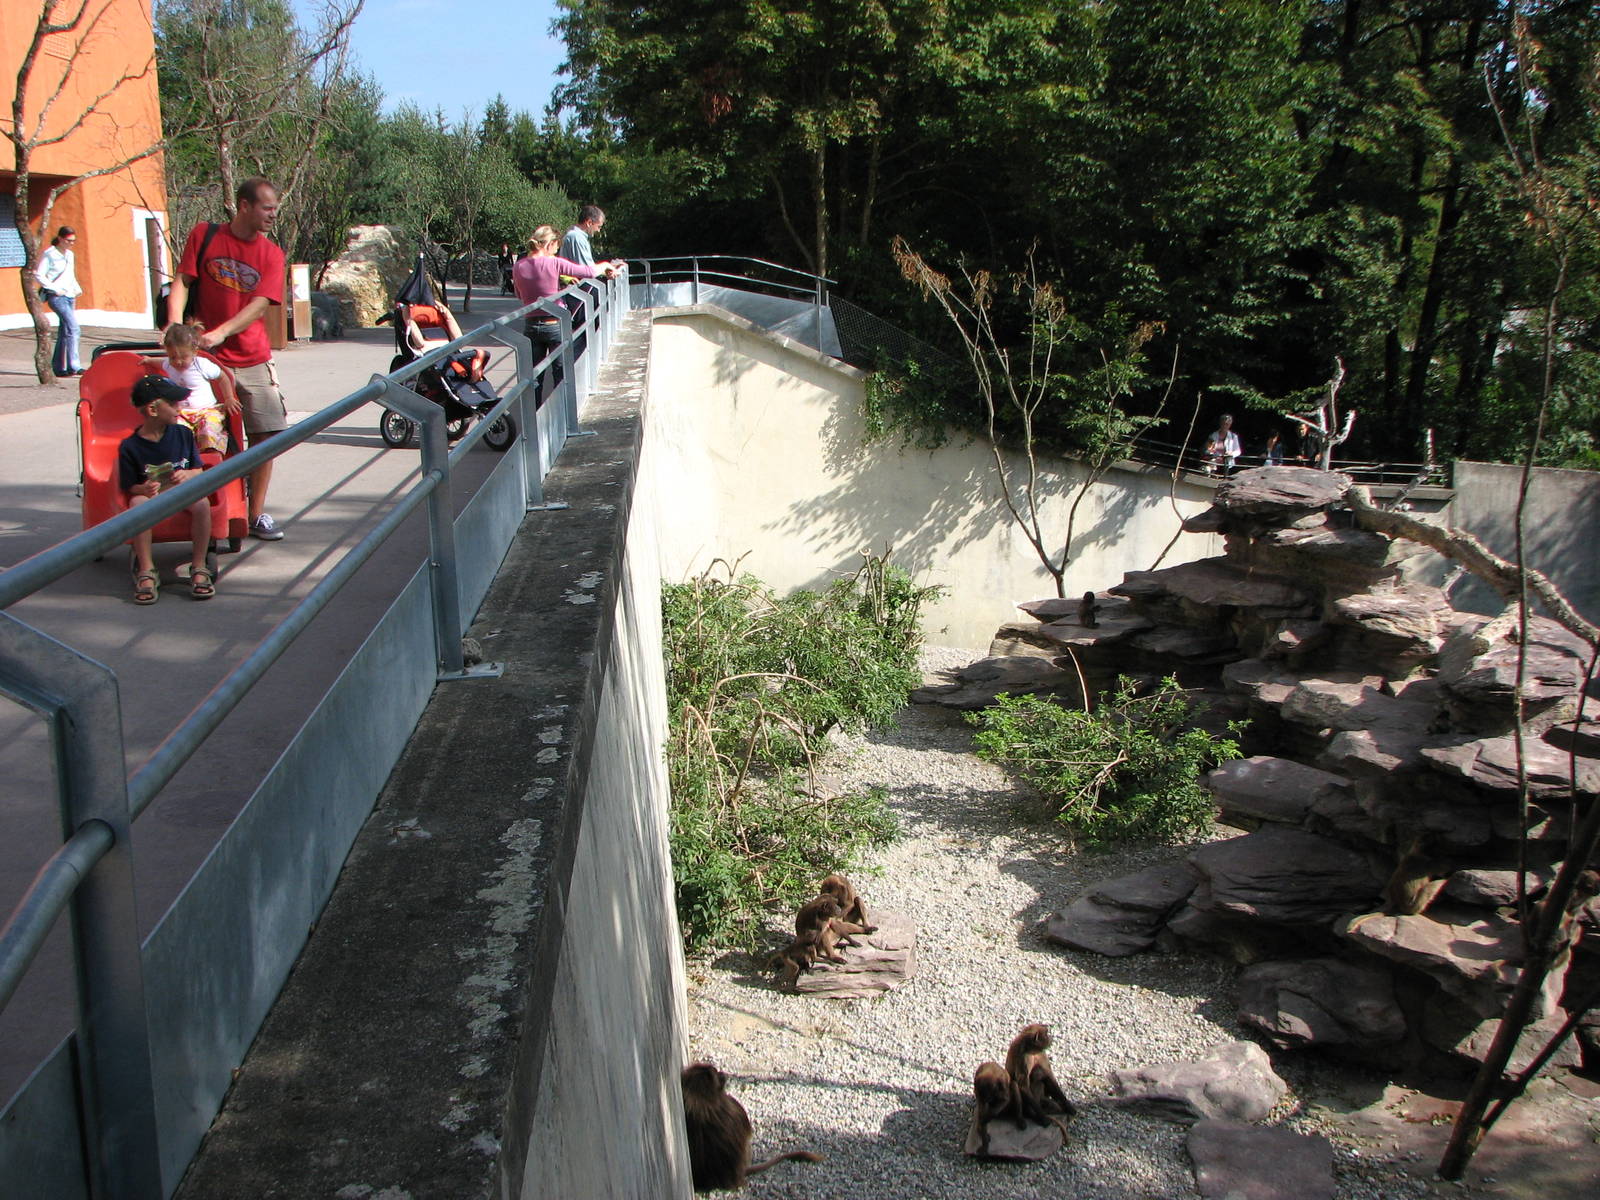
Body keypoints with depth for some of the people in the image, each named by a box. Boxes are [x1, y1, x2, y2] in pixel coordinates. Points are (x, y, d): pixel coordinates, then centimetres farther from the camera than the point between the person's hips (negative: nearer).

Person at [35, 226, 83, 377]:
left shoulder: (70, 255, 16)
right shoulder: (49, 254, -6)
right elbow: (38, 275, -9)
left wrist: (77, 289, 10)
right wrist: (55, 289, -14)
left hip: (70, 296, 8)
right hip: (56, 296, -8)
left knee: (64, 332, 8)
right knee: (72, 327, -20)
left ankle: (58, 368, 13)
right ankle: (73, 366, -23)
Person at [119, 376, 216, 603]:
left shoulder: (183, 434, 2)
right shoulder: (130, 446, -7)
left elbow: (199, 470, 9)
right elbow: (129, 487, -5)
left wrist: (188, 475, -14)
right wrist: (143, 489, -27)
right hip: (151, 495, -2)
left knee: (201, 501, -32)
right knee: (138, 503, -36)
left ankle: (199, 568, -22)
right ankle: (146, 570, -28)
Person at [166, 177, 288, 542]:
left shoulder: (271, 254, 3)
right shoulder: (204, 235, 2)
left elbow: (260, 304, -8)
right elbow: (182, 281, 0)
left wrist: (221, 333, -23)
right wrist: (175, 325, -18)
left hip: (254, 360, 2)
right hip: (208, 359, -2)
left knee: (266, 434, -1)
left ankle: (256, 514, 11)